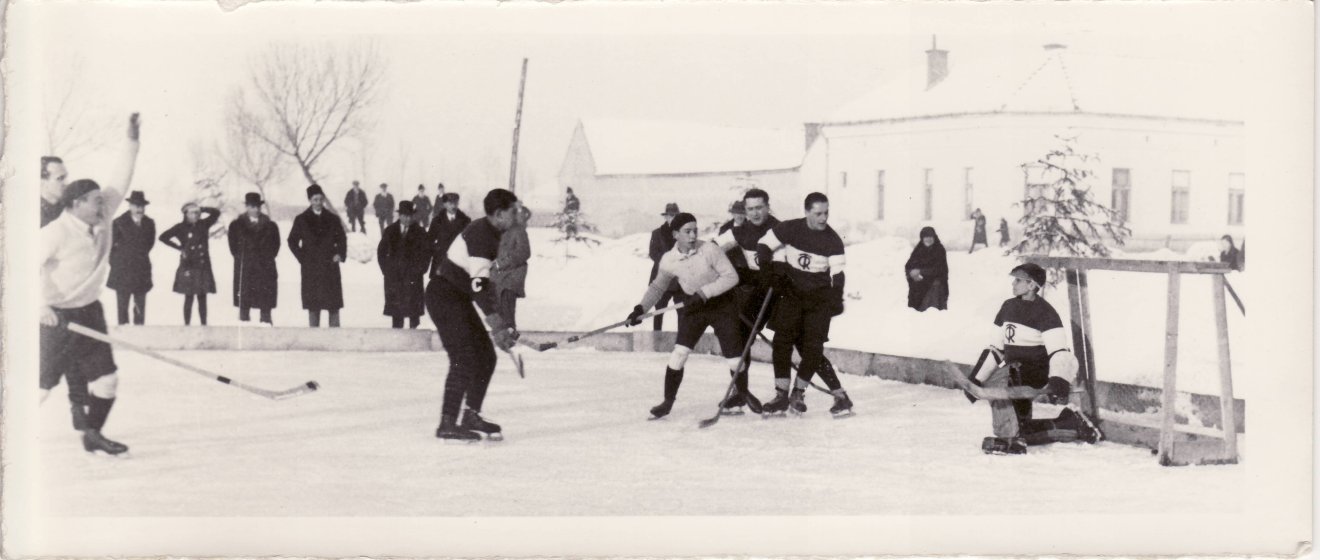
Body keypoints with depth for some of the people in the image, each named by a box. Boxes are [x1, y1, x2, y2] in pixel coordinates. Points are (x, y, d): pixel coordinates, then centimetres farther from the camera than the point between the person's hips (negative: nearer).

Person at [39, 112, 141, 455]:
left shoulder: (102, 219, 2)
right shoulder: (57, 231, -19)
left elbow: (121, 184, 4)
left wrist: (132, 142, -1)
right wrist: (42, 305, -32)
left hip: (89, 314, 7)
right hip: (57, 317, -7)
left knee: (107, 380, 5)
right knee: (43, 386, -3)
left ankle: (91, 434, 22)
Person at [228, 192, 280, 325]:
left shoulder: (271, 226, 11)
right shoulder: (236, 225, 9)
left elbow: (275, 247, 13)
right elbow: (234, 248, 10)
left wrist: (266, 259, 4)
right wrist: (242, 259, 2)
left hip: (266, 270, 1)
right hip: (244, 270, -1)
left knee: (266, 306, -6)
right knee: (244, 305, -3)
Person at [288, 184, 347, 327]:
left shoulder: (333, 219, 8)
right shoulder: (301, 220, 6)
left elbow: (342, 239, 16)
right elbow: (292, 241, 11)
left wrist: (340, 254, 0)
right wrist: (302, 258, 0)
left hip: (330, 266, 1)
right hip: (310, 269, -1)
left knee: (334, 305, -3)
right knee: (313, 306, -1)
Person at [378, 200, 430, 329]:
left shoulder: (419, 232, 3)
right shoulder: (390, 231, 8)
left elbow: (426, 253, 3)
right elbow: (381, 251, 12)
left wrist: (419, 269, -6)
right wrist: (386, 269, 2)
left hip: (413, 276, -2)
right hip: (393, 276, 2)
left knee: (413, 308, -4)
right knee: (395, 310, 0)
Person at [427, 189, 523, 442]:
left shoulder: (493, 235, 10)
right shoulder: (480, 234, -22)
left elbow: (485, 282, 18)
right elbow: (478, 284, -30)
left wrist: (501, 322, 17)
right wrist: (496, 325, -33)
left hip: (459, 297, 10)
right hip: (443, 295, -10)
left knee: (486, 356, 9)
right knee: (464, 359, -16)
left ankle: (471, 416, 19)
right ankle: (447, 424, -13)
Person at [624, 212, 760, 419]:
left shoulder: (709, 250, -22)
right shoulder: (669, 260, -12)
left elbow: (731, 277, -21)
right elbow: (658, 287, 4)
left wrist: (704, 292, -30)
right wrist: (641, 308, -8)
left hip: (722, 304, -2)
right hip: (692, 307, 2)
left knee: (734, 356, 0)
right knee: (679, 352, -11)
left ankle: (744, 393, 27)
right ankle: (668, 401, 2)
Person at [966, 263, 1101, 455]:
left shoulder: (1045, 312, -12)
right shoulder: (1008, 307, 11)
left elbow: (1059, 352, -23)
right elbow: (996, 347, 18)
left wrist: (1059, 382, -40)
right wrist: (976, 380, 14)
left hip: (1037, 373, -8)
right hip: (1016, 375, 8)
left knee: (996, 382, -33)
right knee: (1020, 429, 8)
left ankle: (1010, 440, -32)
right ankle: (1073, 424, 17)